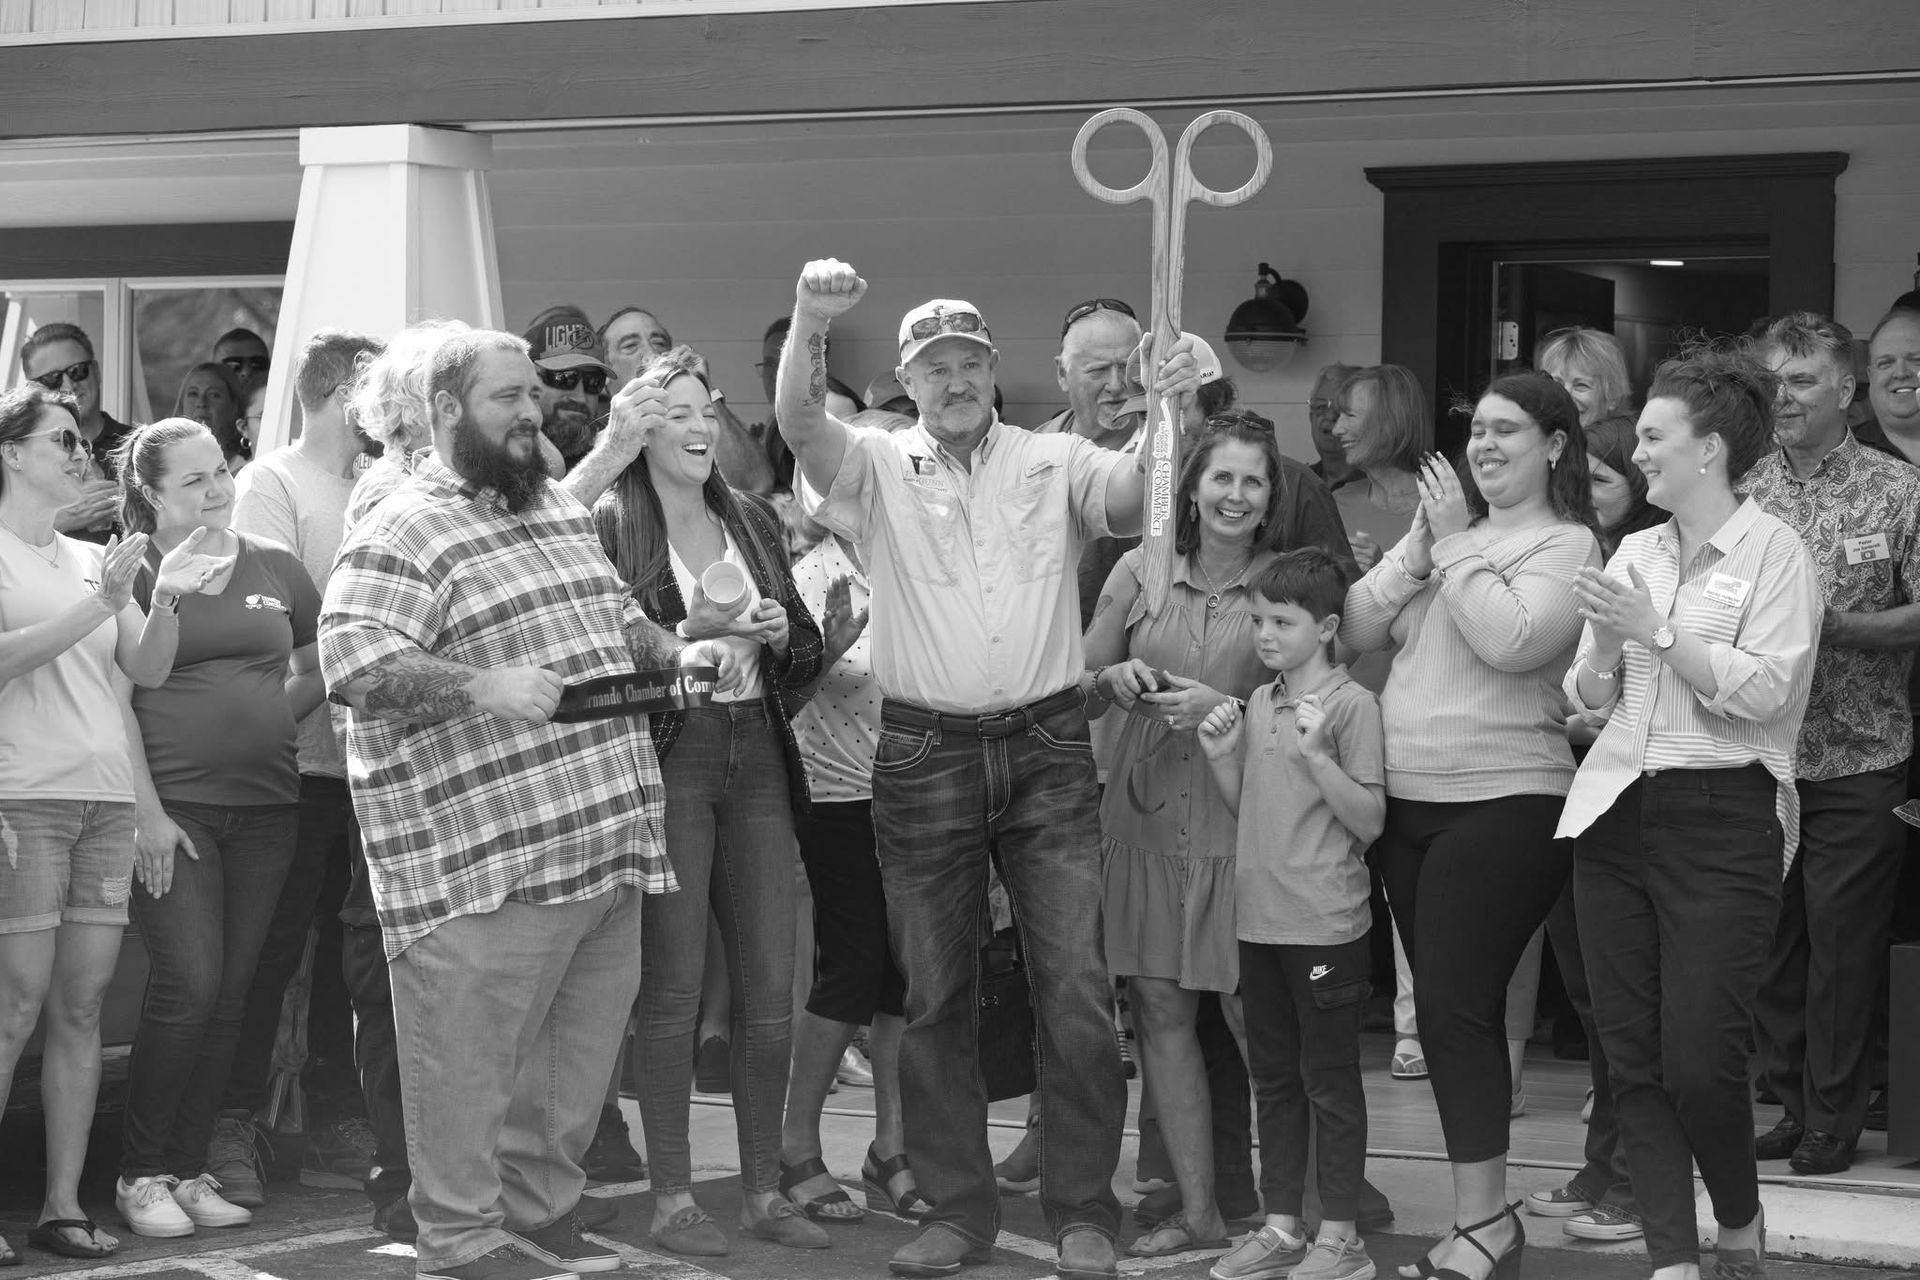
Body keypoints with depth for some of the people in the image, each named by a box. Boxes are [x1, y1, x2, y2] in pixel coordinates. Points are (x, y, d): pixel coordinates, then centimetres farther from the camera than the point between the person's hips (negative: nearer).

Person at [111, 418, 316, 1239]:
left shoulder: (274, 567, 11)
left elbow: (319, 664, 21)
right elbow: (116, 701, -7)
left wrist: (274, 715, 2)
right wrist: (148, 810, -14)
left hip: (264, 807, 5)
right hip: (174, 807, -5)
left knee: (230, 997, 5)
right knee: (188, 984, -12)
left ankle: (188, 1170, 15)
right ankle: (141, 1173, 1)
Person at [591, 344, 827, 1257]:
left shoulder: (752, 521, 14)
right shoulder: (610, 526, -3)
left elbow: (808, 654, 17)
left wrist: (779, 633, -4)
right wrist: (690, 633, -20)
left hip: (756, 759, 5)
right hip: (667, 760, -5)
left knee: (771, 989, 5)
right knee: (672, 988, -4)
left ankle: (765, 1189, 14)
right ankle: (671, 1197, 5)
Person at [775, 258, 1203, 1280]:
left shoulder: (1055, 463, 6)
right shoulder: (878, 469, 4)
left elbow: (1141, 495, -8)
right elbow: (799, 421, -12)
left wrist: (1171, 415, -28)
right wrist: (809, 326, -31)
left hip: (1047, 749, 0)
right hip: (924, 756, 0)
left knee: (1075, 988, -2)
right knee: (934, 994, 7)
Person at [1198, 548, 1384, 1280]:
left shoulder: (1351, 705, -10)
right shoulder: (1259, 704, 11)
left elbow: (1370, 821, -13)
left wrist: (1316, 757, -24)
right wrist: (1220, 757, 1)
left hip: (1325, 925, -7)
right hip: (1260, 919, 7)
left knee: (1329, 1081, 1)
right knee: (1273, 1078, 13)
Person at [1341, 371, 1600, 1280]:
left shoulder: (1565, 545, -5)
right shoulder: (1443, 524, 14)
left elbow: (1512, 640, -21)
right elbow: (1355, 630, 7)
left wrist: (1458, 545, -12)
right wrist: (1418, 550, -5)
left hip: (1502, 805, -7)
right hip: (1407, 800, 7)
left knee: (1455, 1009, -10)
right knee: (1450, 1010, 10)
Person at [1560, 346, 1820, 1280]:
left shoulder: (1773, 552, -2)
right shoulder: (1633, 553, 14)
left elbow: (1765, 690, -14)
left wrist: (1655, 629, -14)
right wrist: (1606, 645, -5)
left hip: (1721, 818, -6)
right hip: (1616, 812, 6)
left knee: (1699, 1062, -6)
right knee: (1632, 1056, 2)